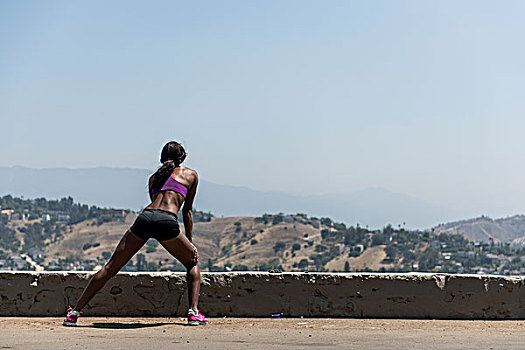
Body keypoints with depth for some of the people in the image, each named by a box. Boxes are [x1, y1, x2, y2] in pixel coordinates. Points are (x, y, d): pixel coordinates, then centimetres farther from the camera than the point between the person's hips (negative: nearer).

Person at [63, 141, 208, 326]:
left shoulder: (154, 177, 32)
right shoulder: (190, 174, 23)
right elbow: (188, 211, 22)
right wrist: (190, 243, 28)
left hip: (145, 216, 3)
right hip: (167, 221, -3)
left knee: (109, 268, 9)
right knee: (193, 263, 21)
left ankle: (74, 312, 9)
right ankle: (193, 312, 6)